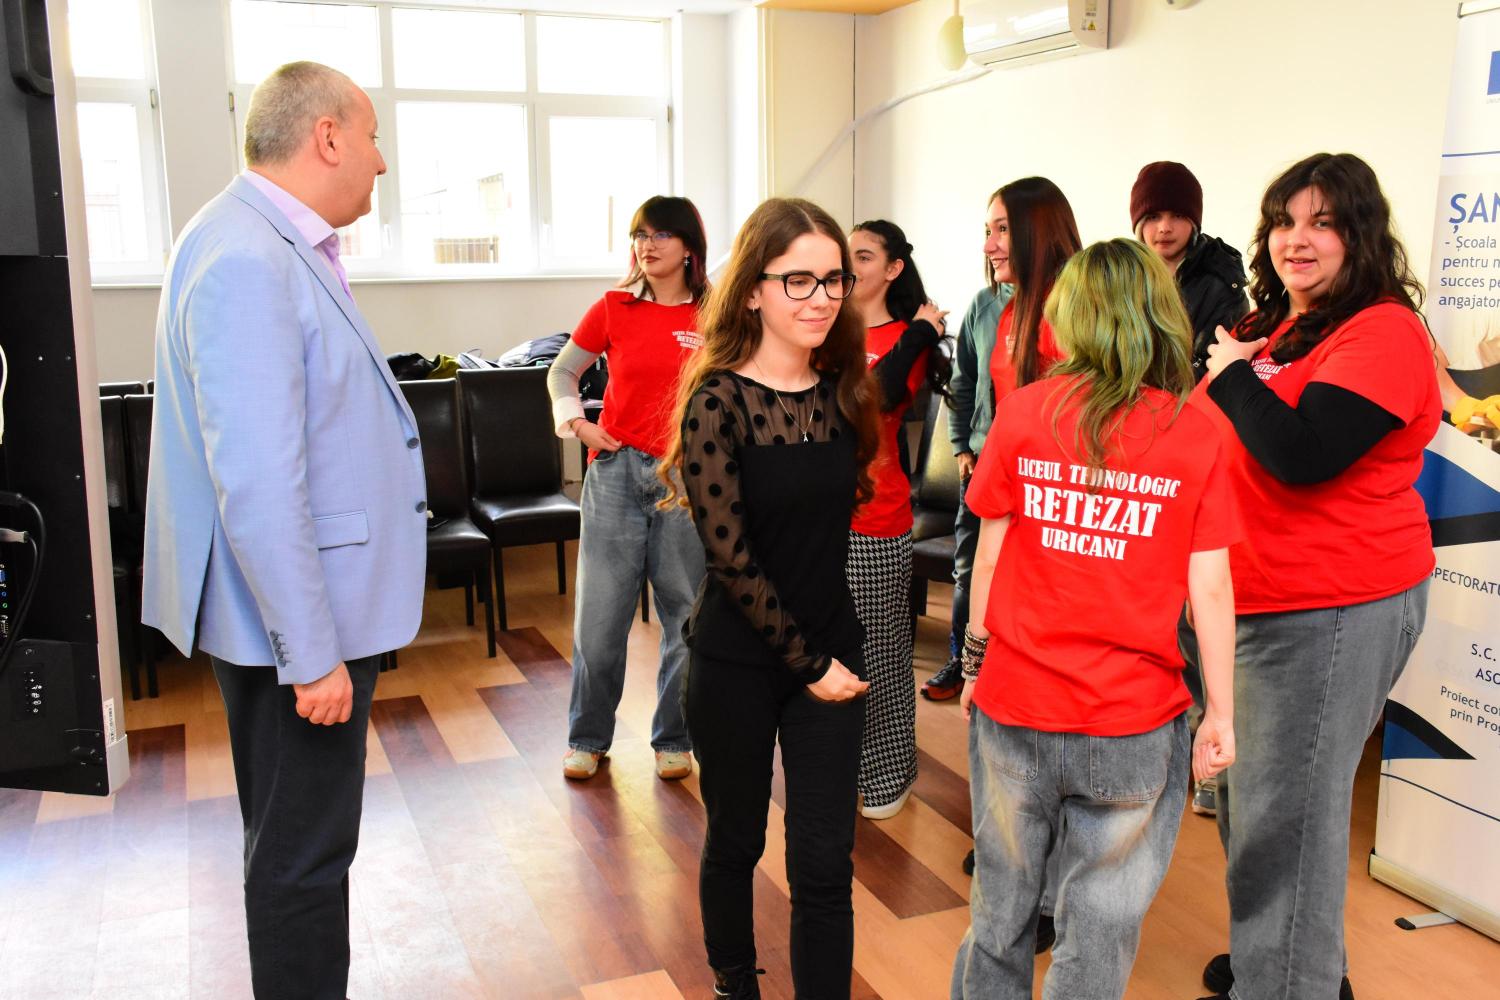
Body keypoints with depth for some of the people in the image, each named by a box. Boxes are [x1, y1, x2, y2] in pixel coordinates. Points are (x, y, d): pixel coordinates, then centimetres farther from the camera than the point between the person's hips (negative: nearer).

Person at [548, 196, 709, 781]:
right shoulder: (615, 310, 5)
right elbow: (562, 371, 17)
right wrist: (576, 423, 2)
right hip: (616, 472, 1)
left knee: (686, 616, 6)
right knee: (599, 617, 4)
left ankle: (673, 739, 23)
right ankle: (588, 738, 22)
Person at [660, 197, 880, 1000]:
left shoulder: (841, 391, 0)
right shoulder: (716, 400, -15)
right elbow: (729, 553, -17)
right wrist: (806, 662, -14)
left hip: (831, 652, 3)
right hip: (737, 662, -3)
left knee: (824, 862, 5)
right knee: (736, 841, 17)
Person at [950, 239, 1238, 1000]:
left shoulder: (1022, 411, -4)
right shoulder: (1192, 432, -6)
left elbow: (989, 556, 1)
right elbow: (1210, 588, -6)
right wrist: (1221, 712, 3)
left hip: (1014, 707, 2)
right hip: (1133, 720, -1)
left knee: (1002, 898, 20)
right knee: (1102, 916, 12)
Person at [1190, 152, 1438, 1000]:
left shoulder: (1383, 333, -15)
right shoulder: (1271, 326, 12)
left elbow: (1302, 455, -28)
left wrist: (1233, 375, -14)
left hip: (1334, 609, -9)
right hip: (1256, 600, 9)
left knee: (1287, 811, 0)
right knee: (1251, 793, 19)